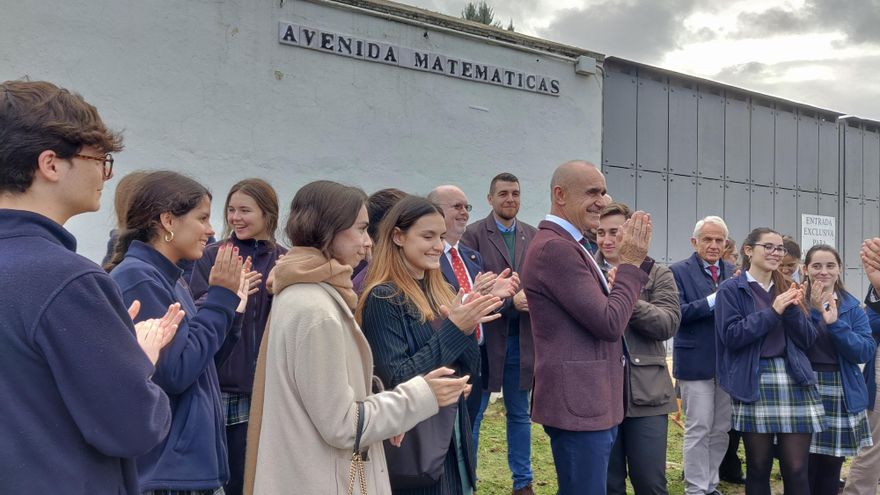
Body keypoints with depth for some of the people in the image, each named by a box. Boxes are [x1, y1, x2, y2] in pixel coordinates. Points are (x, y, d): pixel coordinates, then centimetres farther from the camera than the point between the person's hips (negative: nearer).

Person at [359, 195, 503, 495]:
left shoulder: (439, 291, 7)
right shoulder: (383, 298, -15)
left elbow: (469, 368, 7)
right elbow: (395, 380, -21)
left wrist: (465, 325, -12)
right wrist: (454, 329, -23)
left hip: (453, 433, 7)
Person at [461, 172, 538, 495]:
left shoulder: (533, 236, 9)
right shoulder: (473, 234, -4)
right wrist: (510, 300, -19)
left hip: (522, 337, 4)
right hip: (484, 335, -4)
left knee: (519, 414, 14)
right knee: (472, 414, 5)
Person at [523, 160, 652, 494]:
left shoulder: (568, 246, 16)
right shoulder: (554, 247, -18)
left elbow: (605, 312, 16)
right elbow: (609, 322, -21)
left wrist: (636, 259, 7)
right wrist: (631, 262, -10)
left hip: (591, 401, 11)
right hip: (578, 402, -11)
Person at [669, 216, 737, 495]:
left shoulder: (734, 273, 10)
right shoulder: (679, 271, -6)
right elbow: (677, 313, -17)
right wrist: (714, 299, -21)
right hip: (696, 363, -5)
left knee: (721, 430, 12)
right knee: (698, 430, 0)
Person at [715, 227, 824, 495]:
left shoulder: (787, 289, 16)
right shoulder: (731, 290, 1)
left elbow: (808, 339, 10)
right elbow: (730, 335, -11)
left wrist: (792, 309, -8)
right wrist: (772, 312, -14)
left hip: (795, 381, 4)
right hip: (754, 384, -4)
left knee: (797, 469, 2)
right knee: (758, 467, 5)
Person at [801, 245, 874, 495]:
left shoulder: (852, 307, 6)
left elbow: (866, 351, -6)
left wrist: (835, 323, -17)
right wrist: (812, 311, -18)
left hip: (842, 397, 2)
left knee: (831, 470, 10)